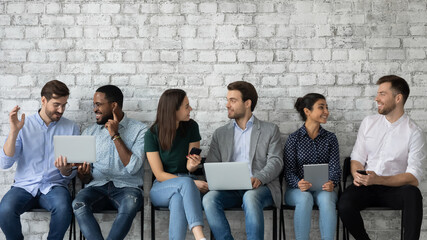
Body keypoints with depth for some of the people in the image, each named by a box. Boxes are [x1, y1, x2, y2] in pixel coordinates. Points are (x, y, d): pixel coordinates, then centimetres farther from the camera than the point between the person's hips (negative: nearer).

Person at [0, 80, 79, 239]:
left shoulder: (71, 128, 7)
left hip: (54, 186, 0)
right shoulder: (24, 125, 5)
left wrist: (65, 170, -17)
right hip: (24, 185, 0)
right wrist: (14, 132, -15)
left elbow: (72, 173, 8)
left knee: (63, 209, -34)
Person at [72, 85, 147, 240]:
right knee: (78, 204, -31)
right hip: (97, 187, 3)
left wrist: (115, 135, -9)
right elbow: (86, 179, 13)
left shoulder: (139, 130, 3)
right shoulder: (89, 132, 14)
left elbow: (133, 167, -11)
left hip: (127, 187, -3)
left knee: (130, 204, -37)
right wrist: (84, 174, -12)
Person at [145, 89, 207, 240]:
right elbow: (159, 175, -9)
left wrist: (193, 165, -25)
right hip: (161, 188, -2)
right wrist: (192, 183, -18)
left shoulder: (191, 127, -1)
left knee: (178, 199, -37)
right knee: (186, 183, -37)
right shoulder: (152, 134, -8)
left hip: (183, 187, 2)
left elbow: (189, 167, 0)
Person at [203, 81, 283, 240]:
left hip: (261, 187, -2)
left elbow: (275, 161, 2)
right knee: (209, 199, -30)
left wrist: (259, 178, -19)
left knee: (250, 197, -38)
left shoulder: (270, 130, 14)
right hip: (229, 189, 3)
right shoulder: (220, 134, 23)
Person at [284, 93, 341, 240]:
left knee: (325, 198, -33)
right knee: (305, 198, -35)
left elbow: (335, 168, 2)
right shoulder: (294, 139, 3)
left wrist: (331, 183, -21)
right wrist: (298, 184, -23)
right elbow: (289, 171, -1)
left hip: (323, 188, 1)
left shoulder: (330, 138, 10)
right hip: (297, 189, -1)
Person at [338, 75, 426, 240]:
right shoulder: (369, 123, 10)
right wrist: (357, 174, -12)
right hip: (366, 186, 3)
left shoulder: (413, 132, -3)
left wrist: (378, 179, -22)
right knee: (344, 204, -30)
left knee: (412, 193, -37)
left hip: (394, 188, -2)